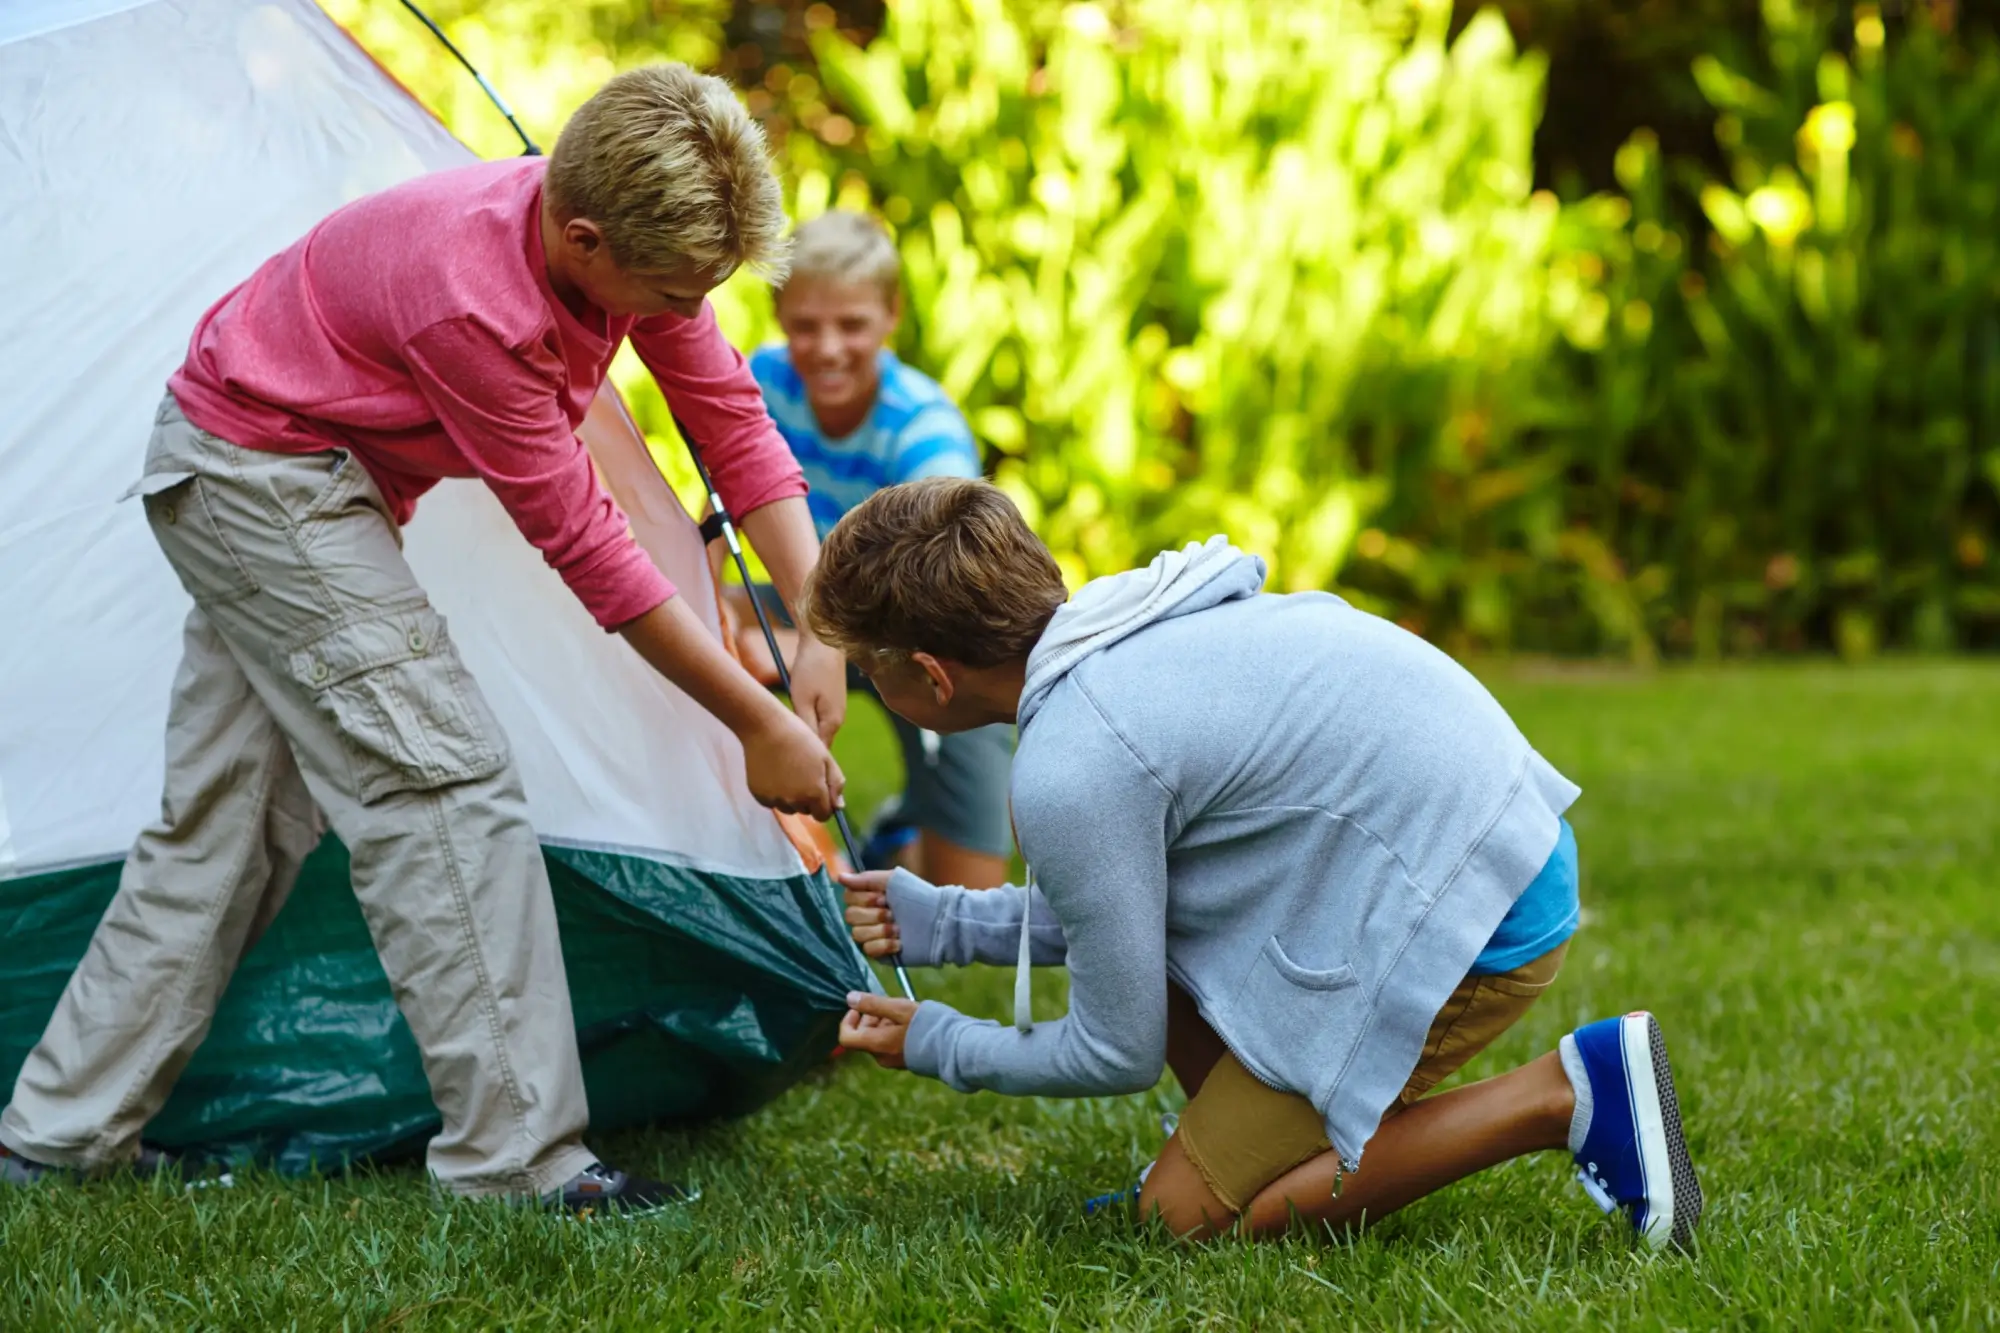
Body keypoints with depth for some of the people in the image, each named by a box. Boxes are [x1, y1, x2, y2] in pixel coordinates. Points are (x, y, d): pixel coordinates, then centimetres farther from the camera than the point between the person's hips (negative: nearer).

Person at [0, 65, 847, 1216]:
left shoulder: (639, 237, -12)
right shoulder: (471, 297, -35)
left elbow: (738, 424, -2)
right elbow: (581, 539, -27)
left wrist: (821, 633, -11)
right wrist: (759, 725, -20)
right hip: (257, 474, -9)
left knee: (230, 819, 11)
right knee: (444, 783, -15)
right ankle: (518, 1157, -13)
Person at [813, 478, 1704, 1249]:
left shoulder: (1068, 773, -19)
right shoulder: (1112, 628, 8)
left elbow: (1119, 1056, -6)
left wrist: (935, 1046, 10)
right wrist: (944, 923, 24)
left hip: (1469, 925, -10)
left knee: (1185, 1214, -1)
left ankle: (1565, 1098, -5)